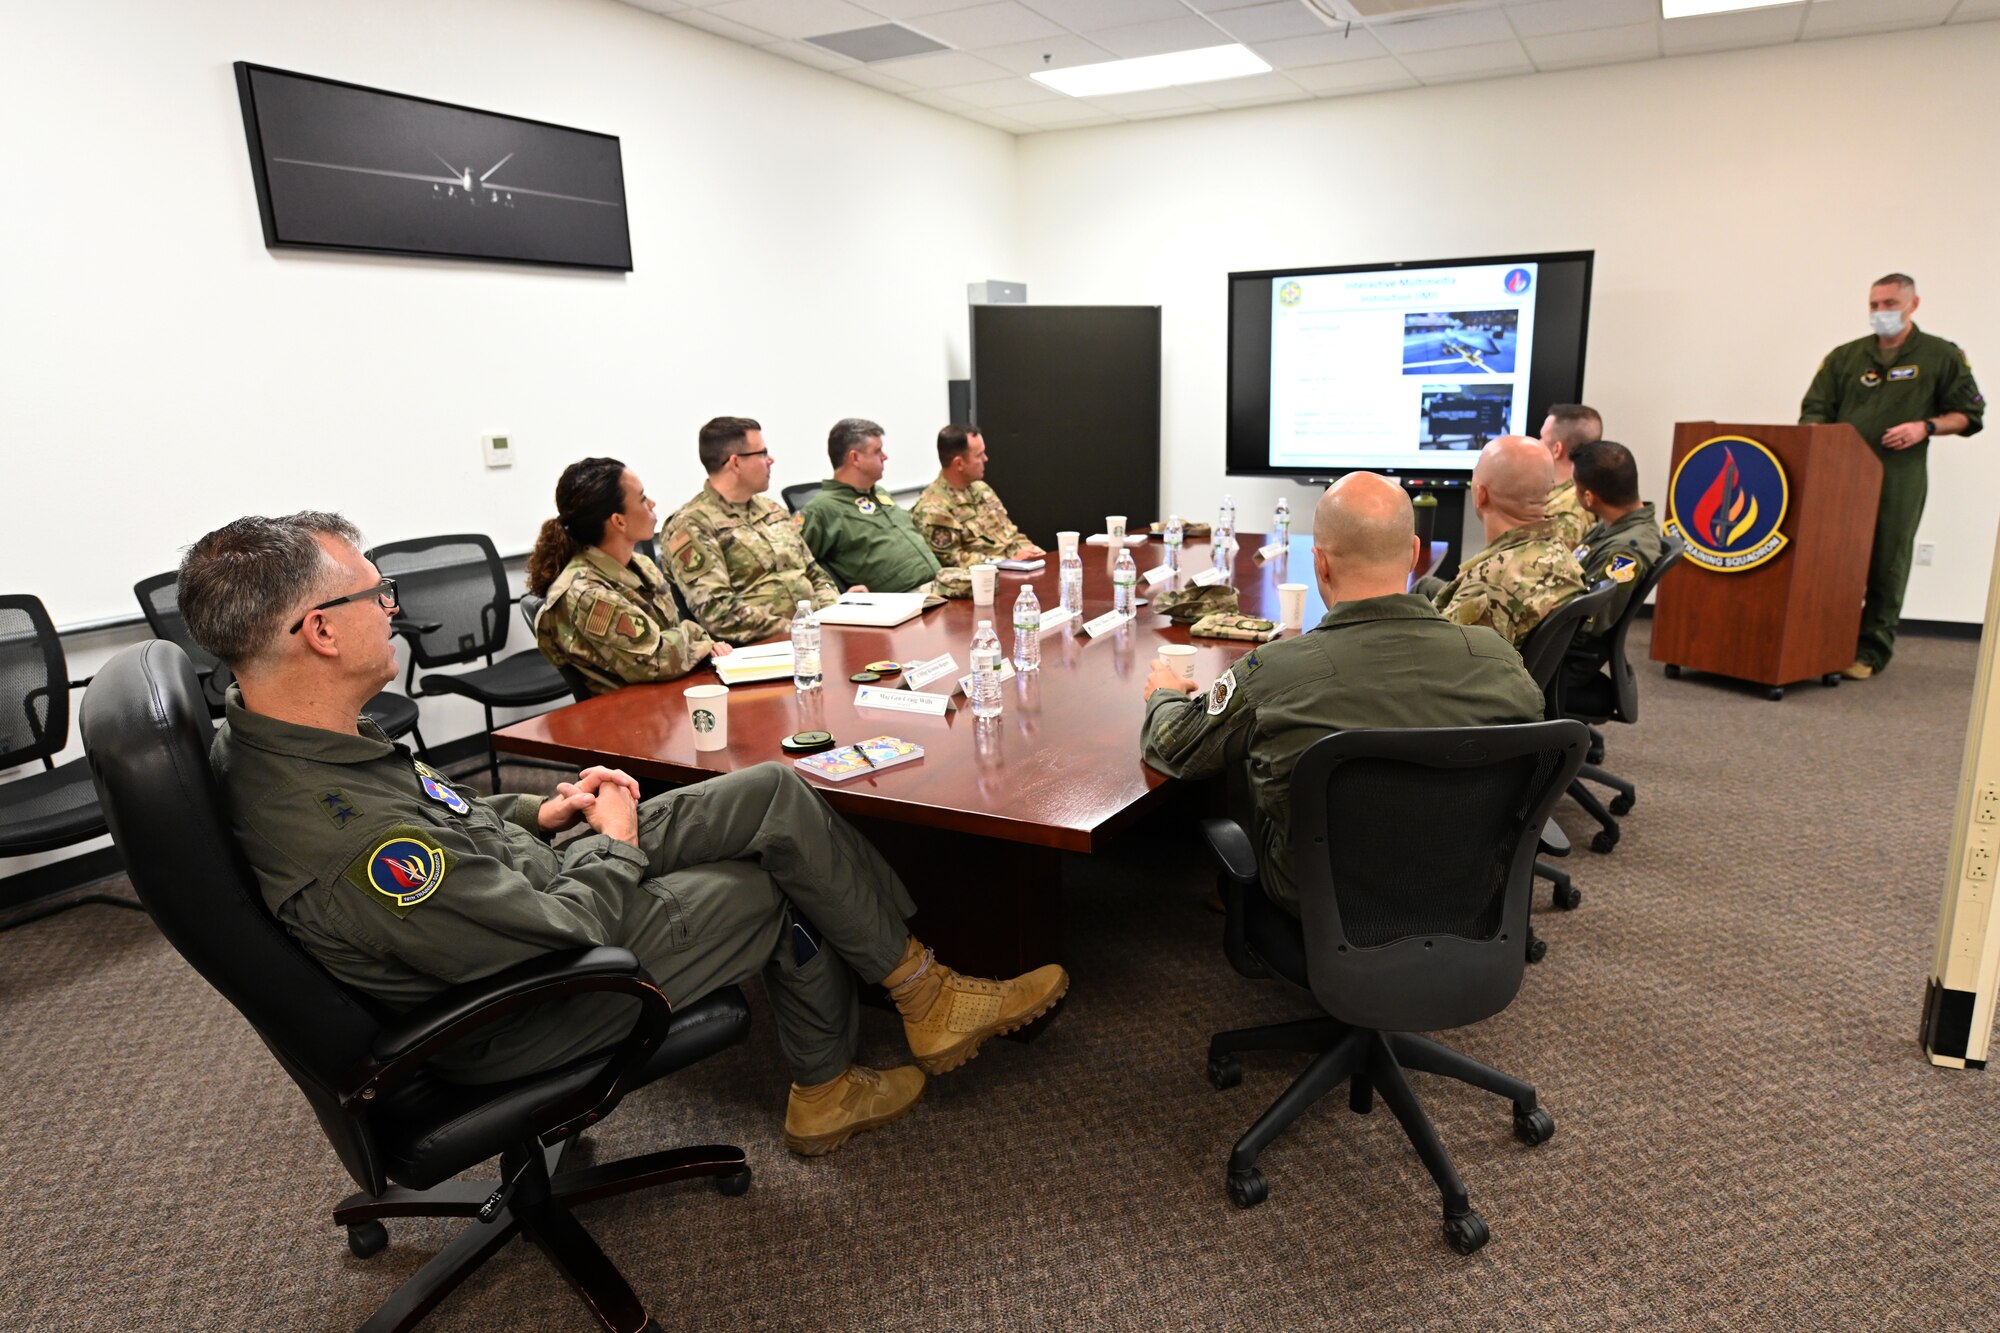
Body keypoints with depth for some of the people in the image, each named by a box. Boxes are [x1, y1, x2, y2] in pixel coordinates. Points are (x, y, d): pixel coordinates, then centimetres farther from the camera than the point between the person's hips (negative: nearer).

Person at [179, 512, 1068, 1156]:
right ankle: (927, 999, 25)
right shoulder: (349, 843, -37)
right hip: (521, 1016, -8)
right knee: (792, 886, -4)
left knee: (776, 792, 0)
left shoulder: (261, 740, -6)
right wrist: (615, 841, -10)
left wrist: (536, 814, 2)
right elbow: (562, 938, -28)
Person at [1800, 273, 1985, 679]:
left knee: (1886, 566, -1)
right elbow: (1814, 411, 10)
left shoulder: (1941, 356, 8)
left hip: (1899, 479, -2)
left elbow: (1969, 414, 8)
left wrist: (1926, 427, -10)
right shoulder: (1844, 357, 14)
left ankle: (1871, 652, 5)